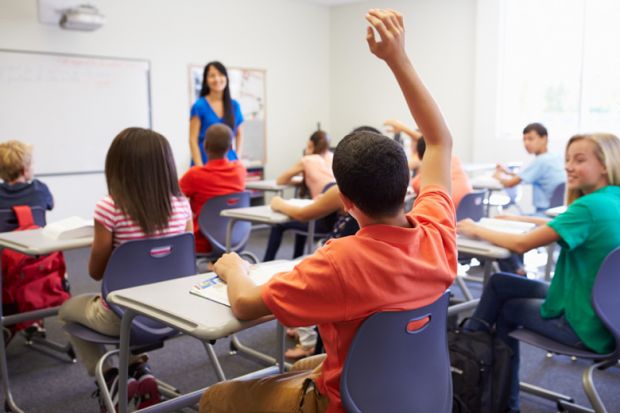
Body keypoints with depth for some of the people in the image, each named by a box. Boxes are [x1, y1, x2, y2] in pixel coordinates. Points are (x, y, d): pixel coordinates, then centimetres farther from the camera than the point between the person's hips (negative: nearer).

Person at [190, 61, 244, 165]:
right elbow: (193, 140, -4)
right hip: (206, 162, -3)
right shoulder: (199, 106, -2)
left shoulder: (234, 105, 9)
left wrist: (237, 157, 8)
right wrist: (200, 167, -11)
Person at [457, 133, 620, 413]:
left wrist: (477, 231, -6)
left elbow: (522, 245, -21)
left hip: (587, 325, -8)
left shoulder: (589, 206, -24)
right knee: (498, 284, 11)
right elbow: (571, 229, 19)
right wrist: (524, 219, 11)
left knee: (507, 308, 14)